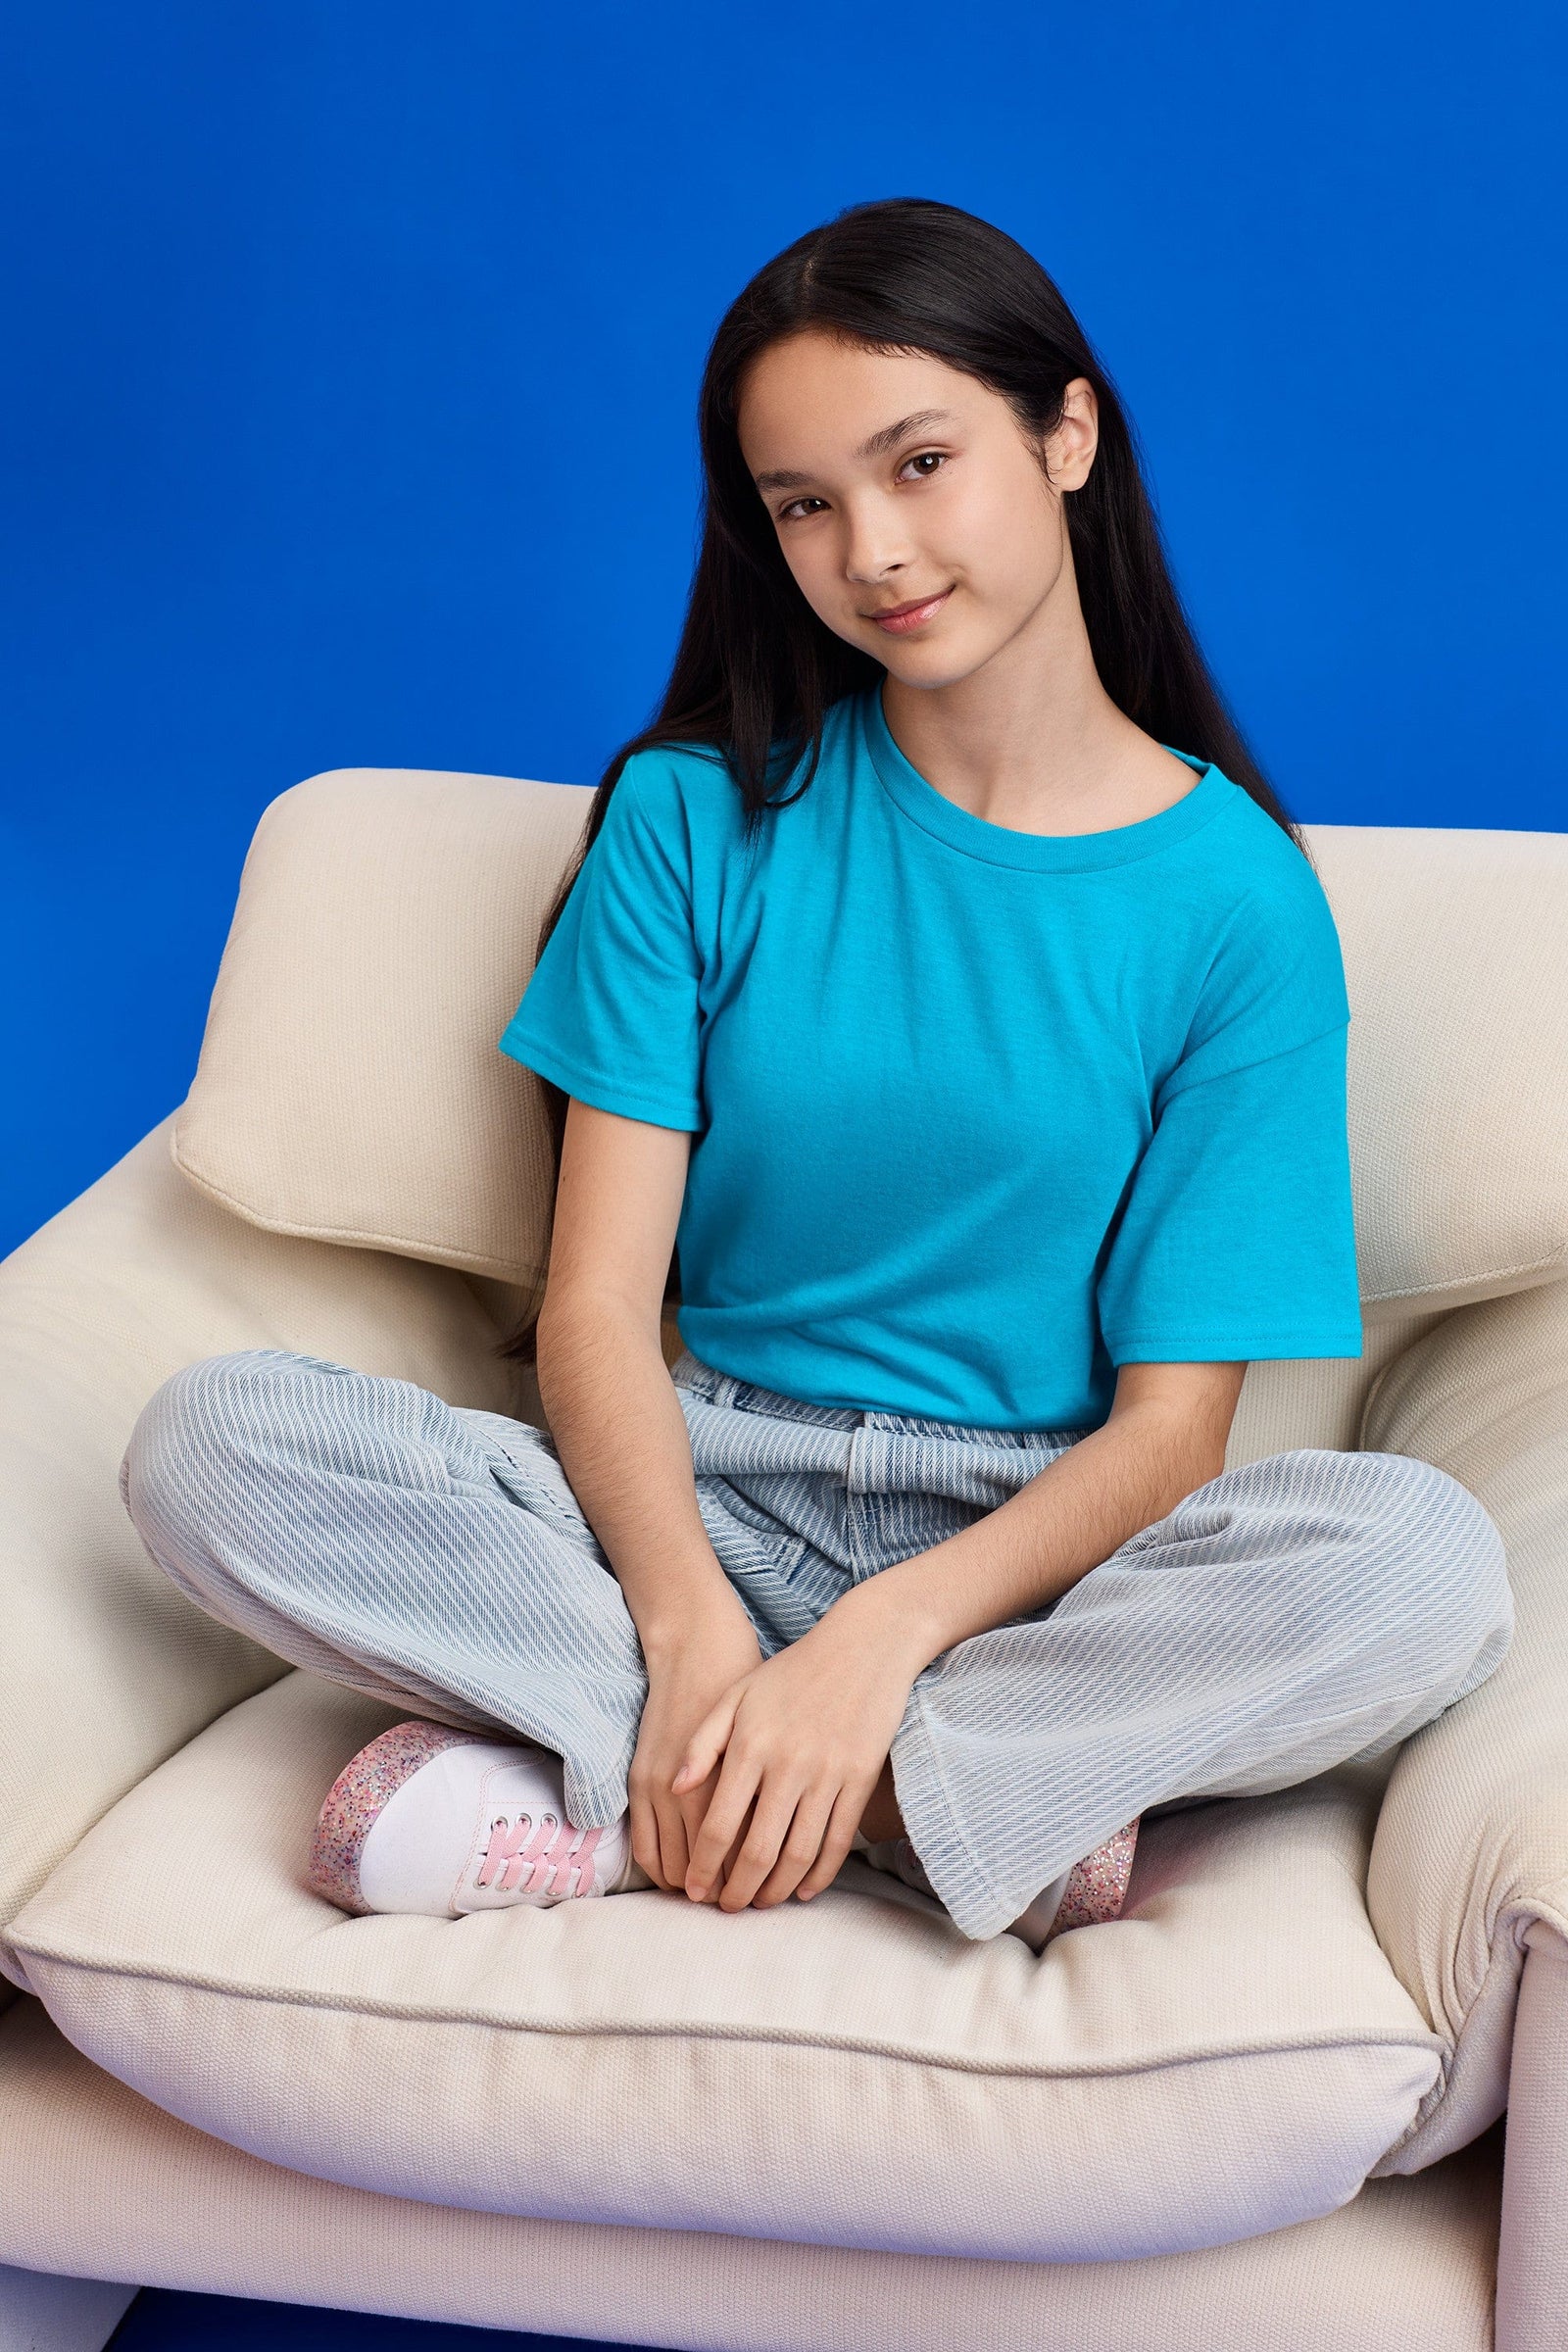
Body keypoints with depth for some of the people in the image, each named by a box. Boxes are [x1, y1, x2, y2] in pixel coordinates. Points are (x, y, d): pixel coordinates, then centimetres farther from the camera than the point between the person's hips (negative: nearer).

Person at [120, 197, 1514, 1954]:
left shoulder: (1237, 901, -4)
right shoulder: (699, 813, 1)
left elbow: (1167, 1425, -7)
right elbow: (596, 1304, -6)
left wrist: (883, 1636, -23)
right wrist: (696, 1630, -24)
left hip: (1037, 1535, 0)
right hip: (695, 1496, 1)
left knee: (1426, 1559, -30)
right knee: (211, 1444, -22)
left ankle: (619, 1798, -23)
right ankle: (983, 1796, -22)